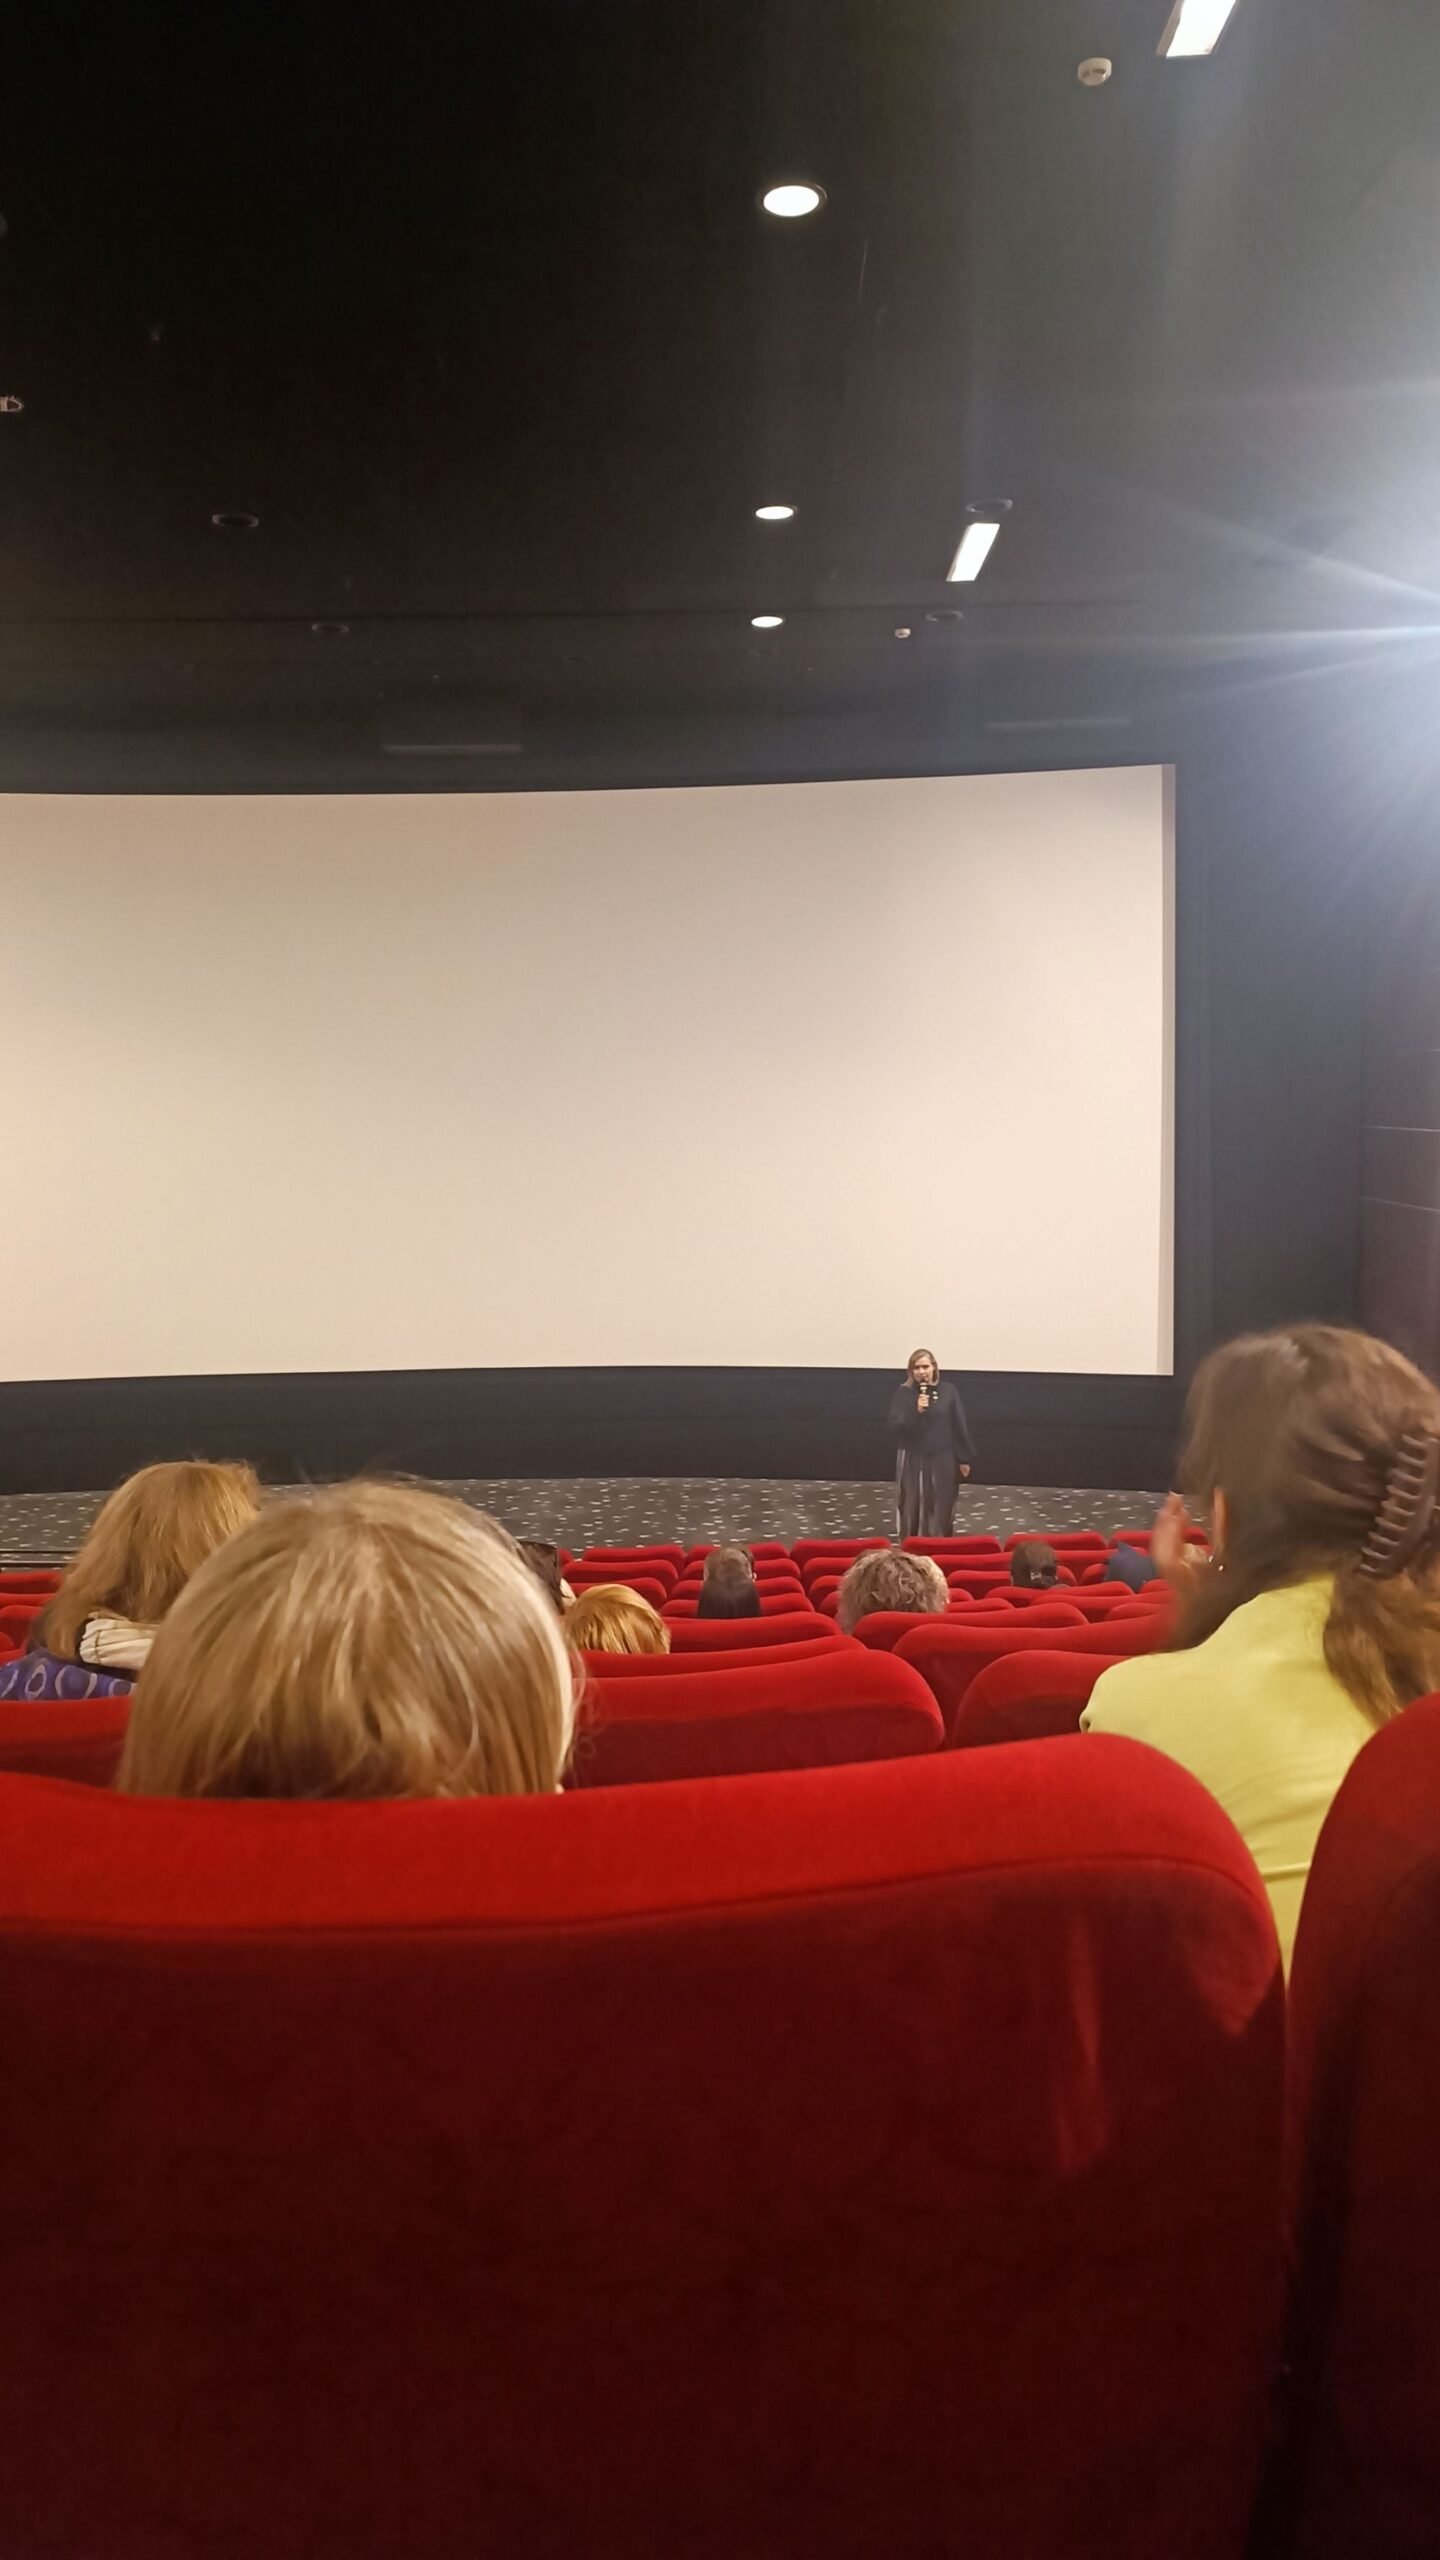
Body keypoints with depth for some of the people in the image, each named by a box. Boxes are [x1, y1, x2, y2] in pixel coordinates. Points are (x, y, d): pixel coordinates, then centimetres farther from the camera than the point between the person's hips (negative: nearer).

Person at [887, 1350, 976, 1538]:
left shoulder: (948, 1391, -1)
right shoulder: (903, 1393, -3)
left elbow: (959, 1425, 2)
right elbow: (895, 1426, -10)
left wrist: (965, 1458, 2)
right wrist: (916, 1412, -24)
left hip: (942, 1459, 1)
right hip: (912, 1459, -1)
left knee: (941, 1509, 5)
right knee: (912, 1509, 3)